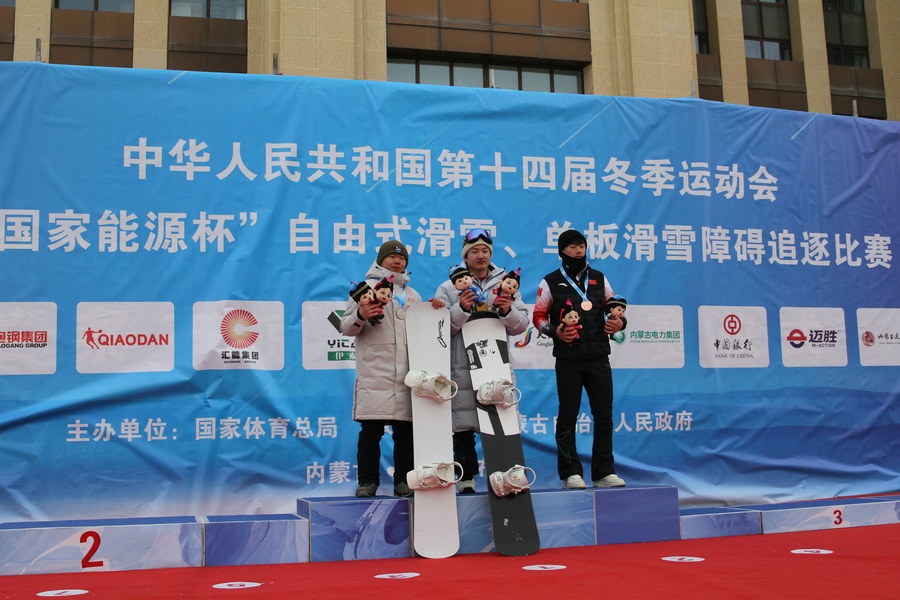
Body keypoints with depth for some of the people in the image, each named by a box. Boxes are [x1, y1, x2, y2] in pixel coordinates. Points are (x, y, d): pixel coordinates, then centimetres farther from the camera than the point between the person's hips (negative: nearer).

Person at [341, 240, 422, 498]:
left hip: (406, 373, 4)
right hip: (374, 373, -4)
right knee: (371, 430, -3)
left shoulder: (413, 295, 22)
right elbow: (346, 328, 3)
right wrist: (360, 316, -17)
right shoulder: (366, 288, 9)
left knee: (406, 430, 3)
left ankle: (403, 481, 11)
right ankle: (367, 481, 6)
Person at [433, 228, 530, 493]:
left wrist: (508, 311, -12)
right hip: (463, 369, -1)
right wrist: (461, 309, -16)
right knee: (463, 427, 1)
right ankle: (467, 479, 11)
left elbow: (521, 324, 8)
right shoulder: (449, 287, 7)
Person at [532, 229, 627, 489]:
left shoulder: (599, 279, 13)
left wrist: (620, 322, -3)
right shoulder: (550, 282, 4)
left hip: (599, 357, 3)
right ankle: (571, 473, 8)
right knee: (568, 414, 1)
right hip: (568, 359, -3)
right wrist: (555, 332, -14)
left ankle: (604, 472, 12)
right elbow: (539, 316, 4)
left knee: (604, 414, 4)